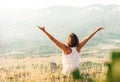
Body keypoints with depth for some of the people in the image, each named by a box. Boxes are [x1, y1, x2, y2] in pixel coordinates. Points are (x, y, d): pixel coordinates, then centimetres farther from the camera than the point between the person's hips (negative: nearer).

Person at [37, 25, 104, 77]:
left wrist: (44, 31, -17)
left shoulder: (66, 48, -17)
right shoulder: (78, 47, -7)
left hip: (67, 74, -4)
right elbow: (88, 38, 1)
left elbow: (53, 39, -19)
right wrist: (97, 30, 8)